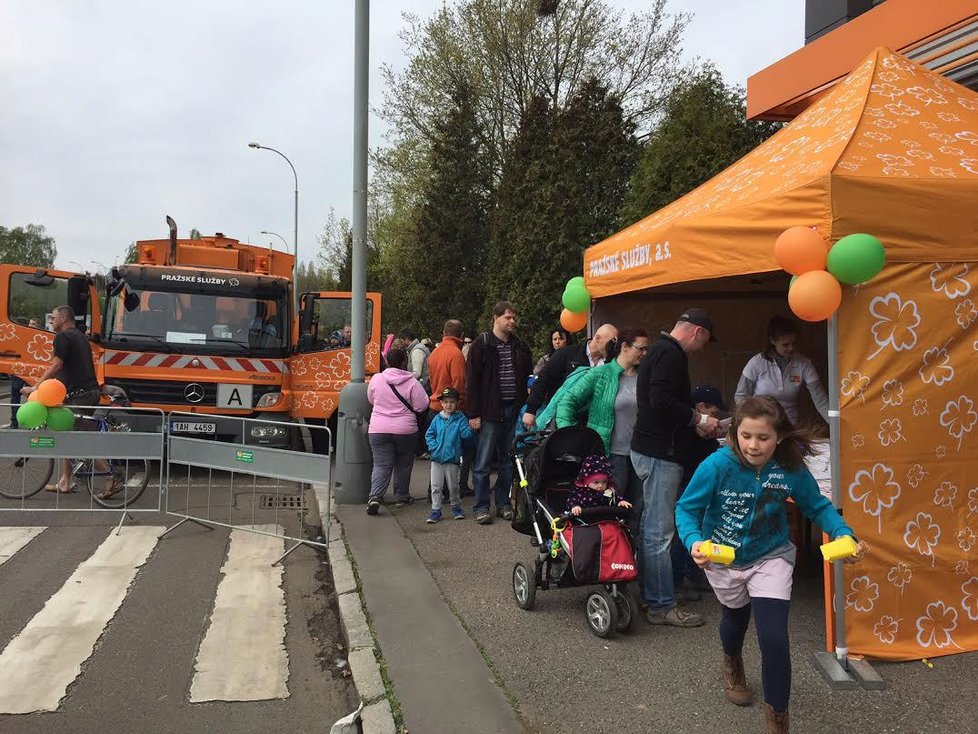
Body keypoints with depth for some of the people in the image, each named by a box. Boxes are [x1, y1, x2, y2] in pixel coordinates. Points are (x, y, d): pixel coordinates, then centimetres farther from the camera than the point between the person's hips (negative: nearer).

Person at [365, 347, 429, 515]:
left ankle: (375, 496, -16)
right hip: (405, 430, -1)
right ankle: (401, 497, 24)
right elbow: (421, 405, -9)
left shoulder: (376, 379, -3)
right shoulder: (411, 382, -10)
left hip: (378, 430, 1)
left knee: (381, 464, 3)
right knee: (403, 464, 16)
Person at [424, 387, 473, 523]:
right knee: (435, 486, 5)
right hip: (437, 457, 2)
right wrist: (433, 447, -6)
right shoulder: (437, 419, 4)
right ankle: (436, 511, 14)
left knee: (453, 486, 9)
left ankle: (456, 508, 28)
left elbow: (465, 434, -10)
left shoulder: (460, 419, -2)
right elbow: (429, 434, 8)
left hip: (452, 458, -2)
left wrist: (471, 428, -27)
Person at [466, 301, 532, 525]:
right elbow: (472, 380, -6)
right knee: (483, 462, 0)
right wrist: (473, 414, -11)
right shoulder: (482, 344, -3)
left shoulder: (520, 345, 11)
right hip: (490, 411, -4)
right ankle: (481, 507, 10)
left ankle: (503, 504, 22)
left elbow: (528, 378, 18)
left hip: (514, 410, 5)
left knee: (509, 462, 11)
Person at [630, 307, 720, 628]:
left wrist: (694, 422, 18)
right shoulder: (671, 354, -14)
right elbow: (662, 401, -25)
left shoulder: (659, 351, 18)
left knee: (650, 527, 17)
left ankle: (648, 593, 27)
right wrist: (699, 419, -14)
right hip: (659, 453, -11)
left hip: (647, 448, 11)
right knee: (660, 532, -5)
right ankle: (662, 606, 1)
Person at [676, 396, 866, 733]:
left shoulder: (791, 468, -23)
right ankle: (732, 667, 64)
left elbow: (817, 506, -8)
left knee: (774, 638, -13)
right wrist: (694, 541, -41)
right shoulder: (717, 466, -30)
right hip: (723, 560, 0)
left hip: (771, 558, 0)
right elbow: (686, 508, -22)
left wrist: (843, 534, -25)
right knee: (735, 617, 28)